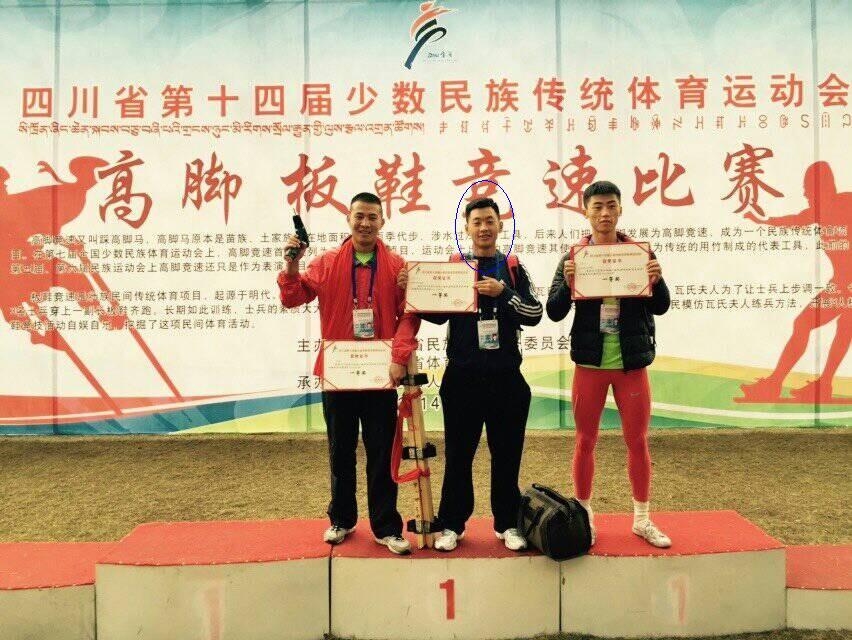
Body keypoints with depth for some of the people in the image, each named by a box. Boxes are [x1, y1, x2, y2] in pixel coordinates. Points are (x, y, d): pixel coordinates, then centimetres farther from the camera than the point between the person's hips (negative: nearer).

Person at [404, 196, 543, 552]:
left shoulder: (514, 269, 8)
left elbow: (535, 313, -3)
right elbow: (436, 314, -1)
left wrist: (503, 292, -16)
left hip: (506, 377, 1)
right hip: (462, 376, -1)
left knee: (507, 453, 9)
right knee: (458, 454, 7)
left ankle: (507, 524, 24)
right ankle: (452, 525, 20)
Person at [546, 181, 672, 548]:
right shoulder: (574, 257, 0)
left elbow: (661, 307, 0)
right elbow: (554, 313, -5)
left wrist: (656, 280, -20)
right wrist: (567, 283, -23)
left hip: (631, 363, 1)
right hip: (589, 362, 0)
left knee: (638, 441, 9)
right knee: (585, 442, 8)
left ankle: (642, 520, 26)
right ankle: (584, 518, 24)